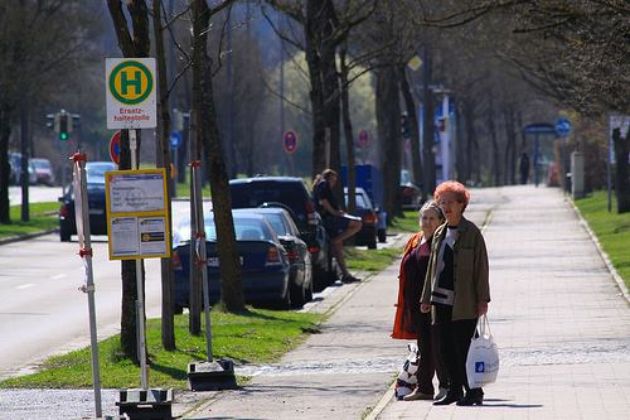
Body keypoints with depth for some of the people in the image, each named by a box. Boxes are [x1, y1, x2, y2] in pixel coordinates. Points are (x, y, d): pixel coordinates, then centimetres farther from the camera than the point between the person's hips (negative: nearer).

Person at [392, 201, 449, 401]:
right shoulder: (414, 242, 15)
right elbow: (406, 274, 19)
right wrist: (407, 304, 15)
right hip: (417, 301, 7)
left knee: (437, 343, -6)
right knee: (423, 344, 10)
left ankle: (446, 385, 3)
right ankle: (424, 387, 14)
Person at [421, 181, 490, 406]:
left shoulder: (472, 233, -4)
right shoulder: (439, 233, 14)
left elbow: (481, 267, -6)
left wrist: (482, 299, -11)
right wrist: (427, 298, 16)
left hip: (464, 303, -6)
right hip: (441, 301, 6)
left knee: (462, 348, -8)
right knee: (446, 349, 7)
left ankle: (473, 391, 0)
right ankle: (454, 390, 16)